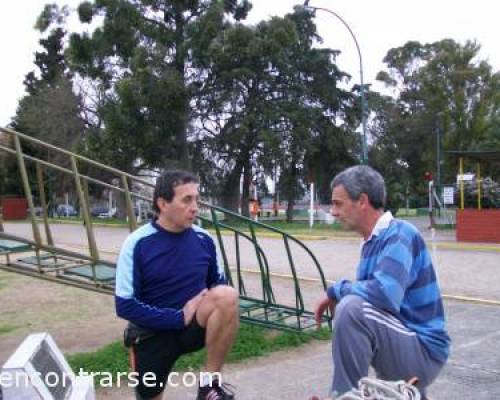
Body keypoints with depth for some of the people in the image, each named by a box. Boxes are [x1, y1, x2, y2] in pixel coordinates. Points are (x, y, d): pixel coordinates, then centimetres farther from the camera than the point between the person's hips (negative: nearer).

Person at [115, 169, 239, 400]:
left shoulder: (203, 239, -5)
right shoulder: (137, 244, -14)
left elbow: (219, 284, 10)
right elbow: (125, 306, -16)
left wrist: (212, 303, -13)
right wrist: (180, 317, -19)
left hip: (194, 325, 1)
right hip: (153, 333, -1)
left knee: (227, 295, -28)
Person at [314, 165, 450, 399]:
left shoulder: (400, 234, -19)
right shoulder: (372, 241, 9)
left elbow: (383, 294, -34)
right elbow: (370, 293, 14)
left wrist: (335, 291, -19)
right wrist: (337, 297, -4)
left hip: (424, 353, -9)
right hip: (404, 347, 9)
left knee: (351, 308, -30)